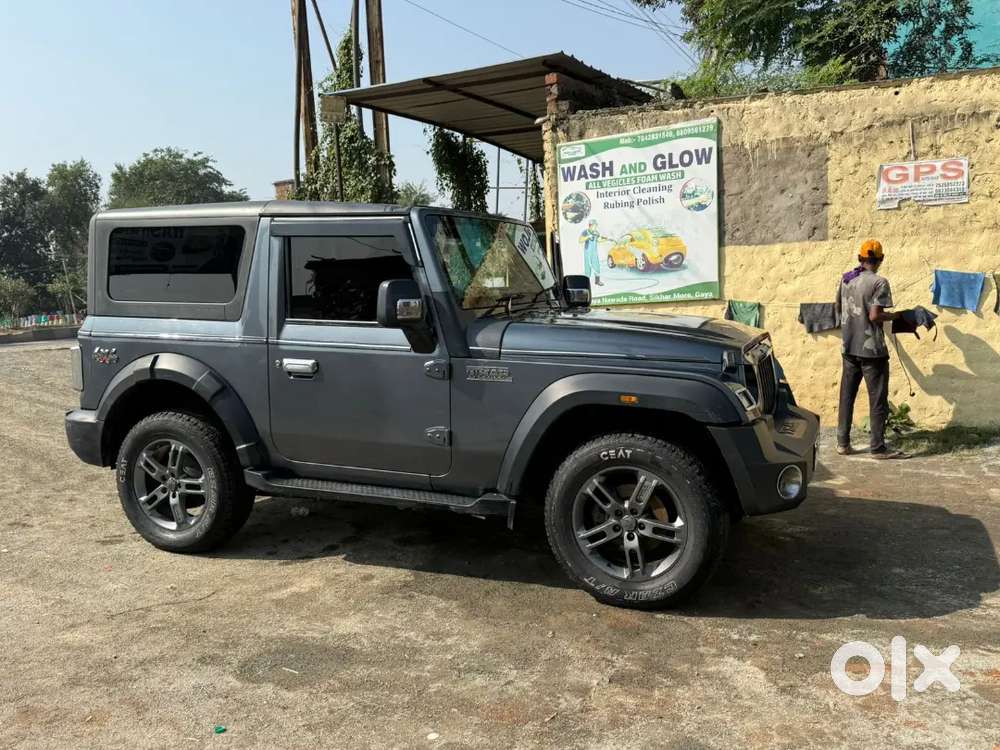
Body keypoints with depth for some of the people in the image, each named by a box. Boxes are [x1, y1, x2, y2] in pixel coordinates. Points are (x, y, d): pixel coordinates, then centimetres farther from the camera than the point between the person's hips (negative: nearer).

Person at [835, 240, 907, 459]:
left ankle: (843, 443, 15)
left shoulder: (845, 279, 6)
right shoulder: (879, 282, -13)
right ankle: (878, 448, 5)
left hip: (849, 347, 6)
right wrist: (897, 316, -2)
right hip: (872, 349, -6)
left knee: (846, 395, 12)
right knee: (878, 399, 2)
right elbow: (875, 316, -18)